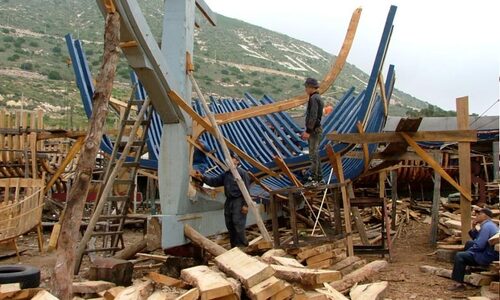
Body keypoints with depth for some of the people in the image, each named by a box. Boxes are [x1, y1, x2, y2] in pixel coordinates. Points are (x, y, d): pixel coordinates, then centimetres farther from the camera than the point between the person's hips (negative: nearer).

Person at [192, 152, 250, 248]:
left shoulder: (242, 173, -4)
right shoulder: (226, 174, 18)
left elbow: (246, 190, -10)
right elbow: (214, 181, 10)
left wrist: (245, 204, -16)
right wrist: (203, 177, -5)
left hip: (238, 202, -8)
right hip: (229, 201, 8)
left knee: (238, 225, -12)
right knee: (230, 226, 9)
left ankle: (242, 246, -6)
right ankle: (234, 247, 17)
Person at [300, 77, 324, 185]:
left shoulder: (313, 98, -15)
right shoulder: (318, 98, 17)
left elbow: (313, 116, -22)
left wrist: (308, 131, -22)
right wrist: (306, 130, 22)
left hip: (313, 130, -10)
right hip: (316, 129, 10)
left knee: (313, 154, -8)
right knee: (315, 153, 14)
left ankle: (314, 178, -6)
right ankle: (318, 176, 20)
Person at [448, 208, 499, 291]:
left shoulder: (486, 226, -19)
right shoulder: (489, 225, 15)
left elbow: (479, 245, -23)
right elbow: (477, 240, 22)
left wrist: (468, 250, -6)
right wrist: (473, 228, 6)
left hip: (487, 256, -11)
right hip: (489, 252, 11)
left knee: (459, 256, -14)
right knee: (469, 243, 26)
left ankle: (459, 284, -11)